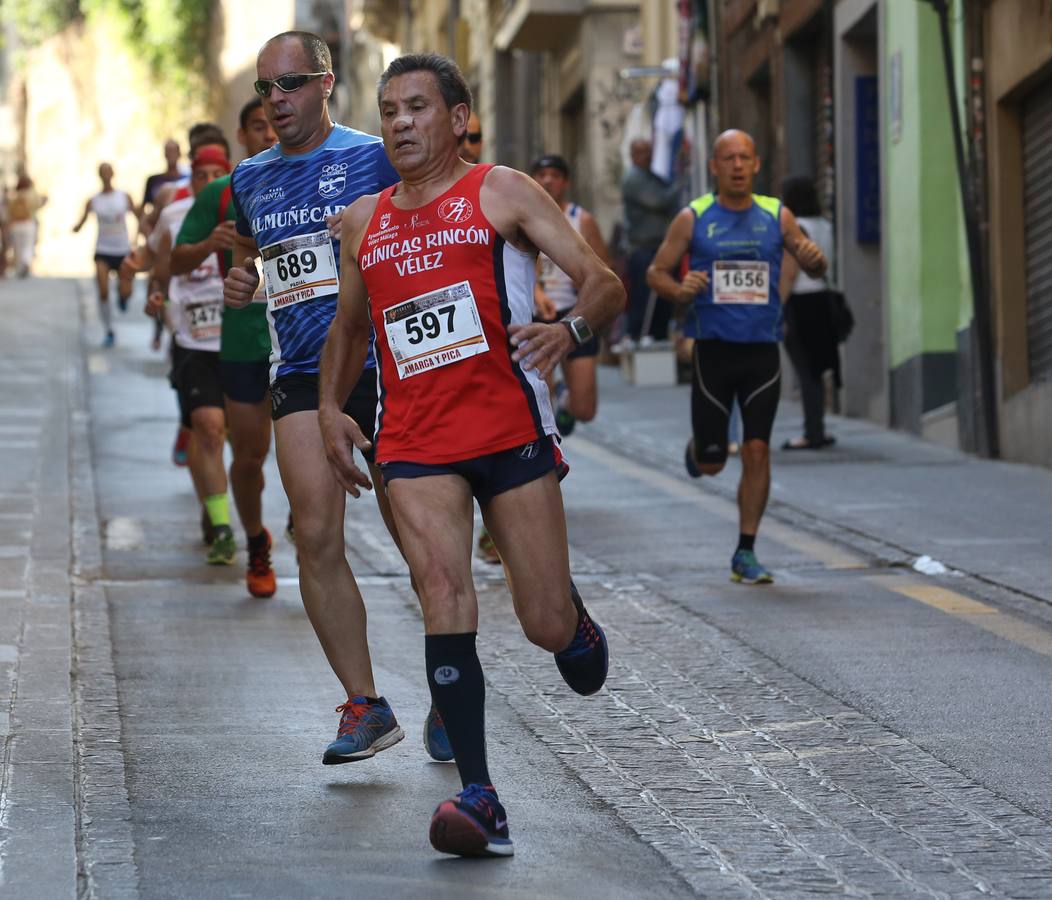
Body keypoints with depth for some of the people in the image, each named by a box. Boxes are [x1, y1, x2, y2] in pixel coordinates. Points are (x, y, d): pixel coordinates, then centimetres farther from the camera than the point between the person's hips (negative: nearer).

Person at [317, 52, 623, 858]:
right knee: (444, 593, -19)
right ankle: (480, 799, -22)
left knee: (547, 625, -1)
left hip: (511, 430, -3)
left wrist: (570, 329, -26)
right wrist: (330, 405, 13)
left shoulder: (502, 194, 2)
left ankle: (578, 627, 40)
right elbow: (349, 326, 30)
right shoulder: (363, 222, 15)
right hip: (414, 443, 3)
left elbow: (605, 284, -4)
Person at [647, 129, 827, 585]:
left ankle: (745, 554, 5)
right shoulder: (693, 219, 0)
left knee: (757, 450, -5)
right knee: (712, 462, 2)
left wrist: (815, 259, -12)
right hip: (713, 349, -1)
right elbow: (656, 272, 5)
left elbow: (813, 269, 13)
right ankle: (698, 447, 41)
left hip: (762, 350, 1)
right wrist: (678, 290, -17)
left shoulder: (777, 217, 5)